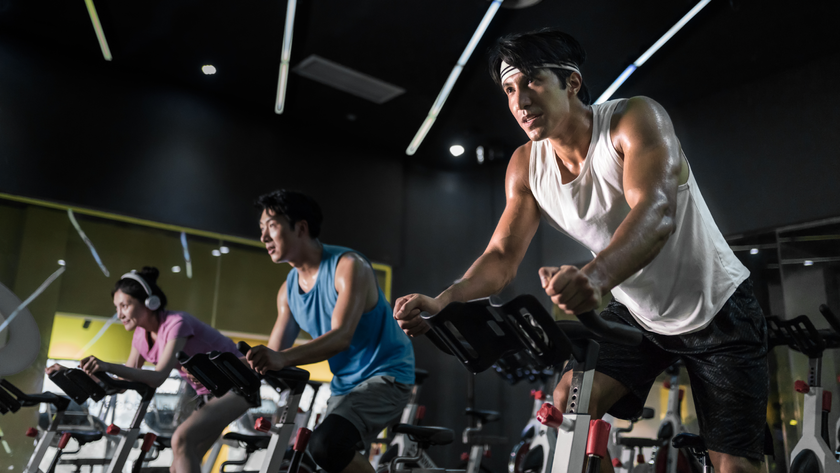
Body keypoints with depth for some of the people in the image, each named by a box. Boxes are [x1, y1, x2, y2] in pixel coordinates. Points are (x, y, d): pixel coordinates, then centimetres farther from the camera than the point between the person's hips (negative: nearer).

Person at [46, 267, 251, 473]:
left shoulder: (176, 323, -23)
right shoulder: (141, 336, 2)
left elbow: (159, 377, -34)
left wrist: (108, 366, -45)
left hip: (234, 386, -9)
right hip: (209, 394, 9)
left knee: (181, 438, -27)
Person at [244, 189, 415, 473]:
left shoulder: (348, 265, -17)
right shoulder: (288, 289, 6)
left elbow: (342, 336, -31)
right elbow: (273, 354, 3)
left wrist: (283, 358, -45)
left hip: (385, 375, -8)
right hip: (344, 385, 8)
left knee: (327, 445, -29)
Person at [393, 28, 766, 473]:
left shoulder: (635, 119, -25)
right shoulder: (526, 167, -8)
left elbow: (657, 214, -42)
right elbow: (501, 255, -11)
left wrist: (595, 275, -62)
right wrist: (441, 302, -30)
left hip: (716, 308, -4)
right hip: (635, 313, 4)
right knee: (568, 404, -14)